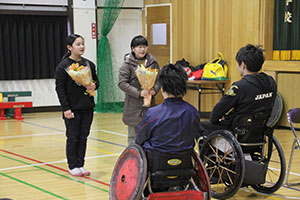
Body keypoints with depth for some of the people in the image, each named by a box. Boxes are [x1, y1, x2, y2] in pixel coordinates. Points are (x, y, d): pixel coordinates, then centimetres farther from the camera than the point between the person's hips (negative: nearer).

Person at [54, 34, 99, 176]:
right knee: (73, 138, 3)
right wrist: (65, 108, -15)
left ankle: (80, 165, 19)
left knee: (83, 137, 9)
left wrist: (94, 86, -7)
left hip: (87, 108, 5)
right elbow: (60, 88, -10)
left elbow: (96, 80, 18)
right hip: (72, 109, -5)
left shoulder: (89, 64, 7)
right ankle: (73, 166, 13)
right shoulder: (63, 66, -8)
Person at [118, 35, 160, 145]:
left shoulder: (152, 62, 5)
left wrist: (155, 89, -10)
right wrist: (139, 93, -20)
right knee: (133, 135, 4)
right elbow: (122, 83, -12)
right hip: (133, 105, -3)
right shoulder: (127, 63, -6)